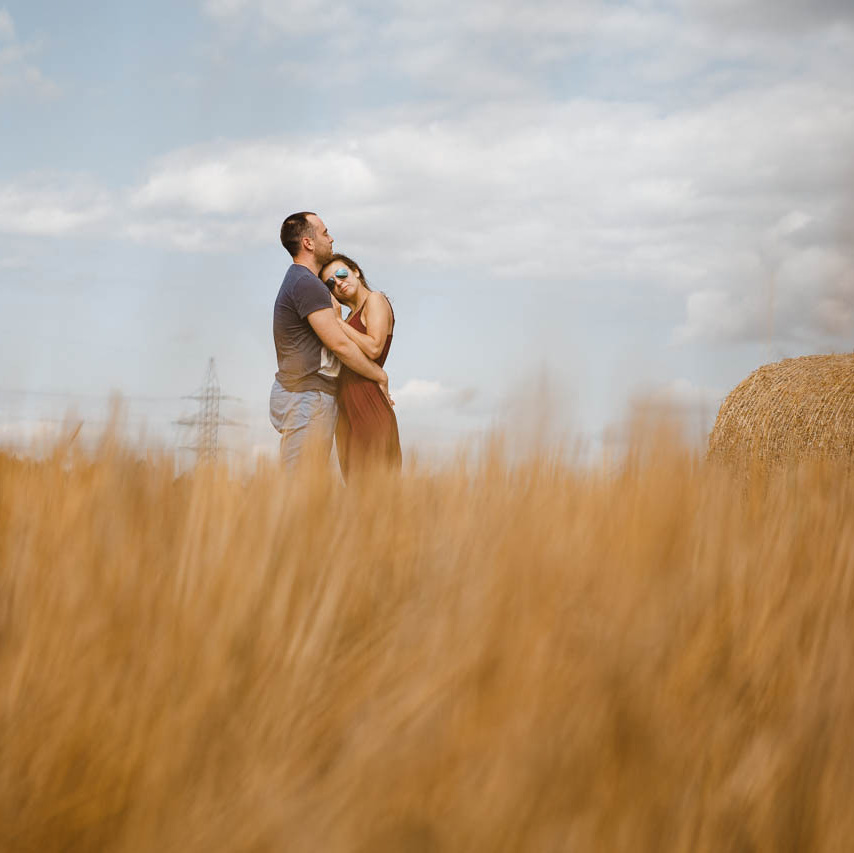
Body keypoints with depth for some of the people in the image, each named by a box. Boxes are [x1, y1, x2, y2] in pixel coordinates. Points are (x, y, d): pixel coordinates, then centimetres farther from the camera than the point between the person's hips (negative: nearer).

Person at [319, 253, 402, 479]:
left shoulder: (375, 300, -2)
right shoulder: (351, 317, 22)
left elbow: (374, 348, -17)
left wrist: (337, 321, -10)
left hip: (368, 409, -9)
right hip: (347, 414, 9)